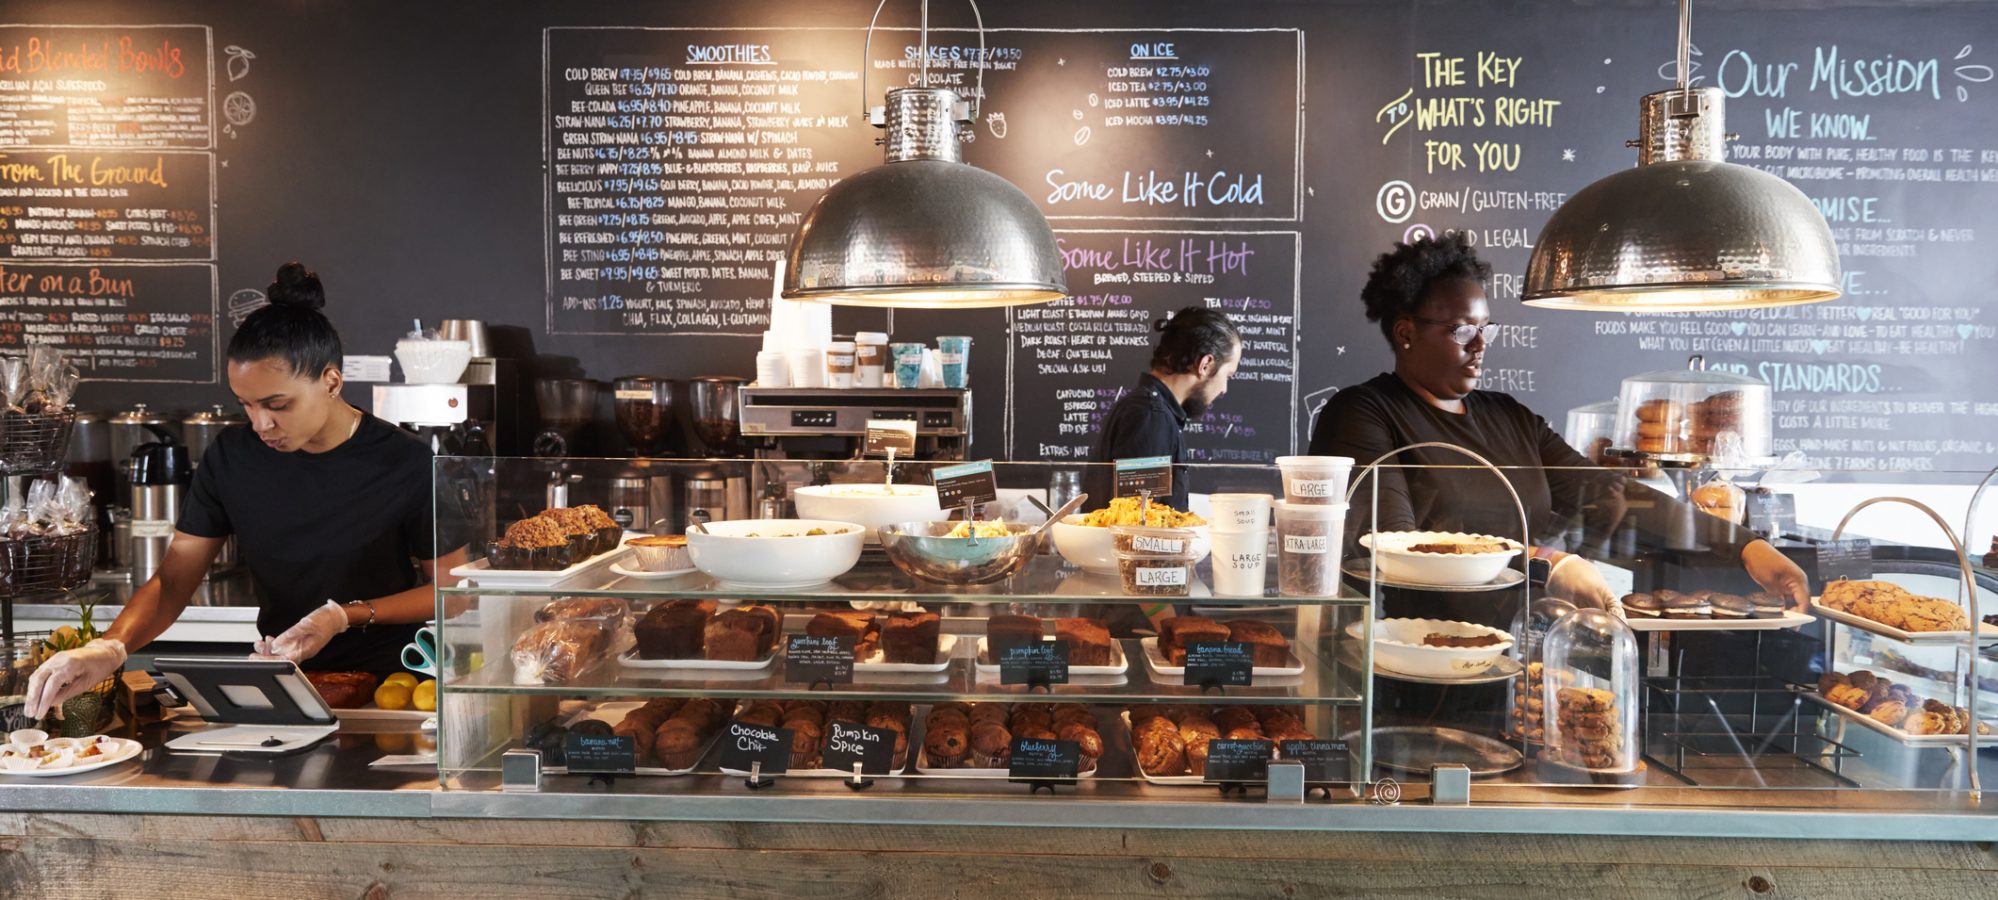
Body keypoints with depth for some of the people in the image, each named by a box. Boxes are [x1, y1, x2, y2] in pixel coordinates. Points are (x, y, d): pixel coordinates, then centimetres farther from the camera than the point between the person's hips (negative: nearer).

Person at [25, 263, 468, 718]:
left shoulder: (408, 464, -11)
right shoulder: (231, 456, 0)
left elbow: (454, 589, -2)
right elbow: (172, 580, 4)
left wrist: (346, 616, -15)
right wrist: (111, 647, -16)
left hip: (386, 680, -3)